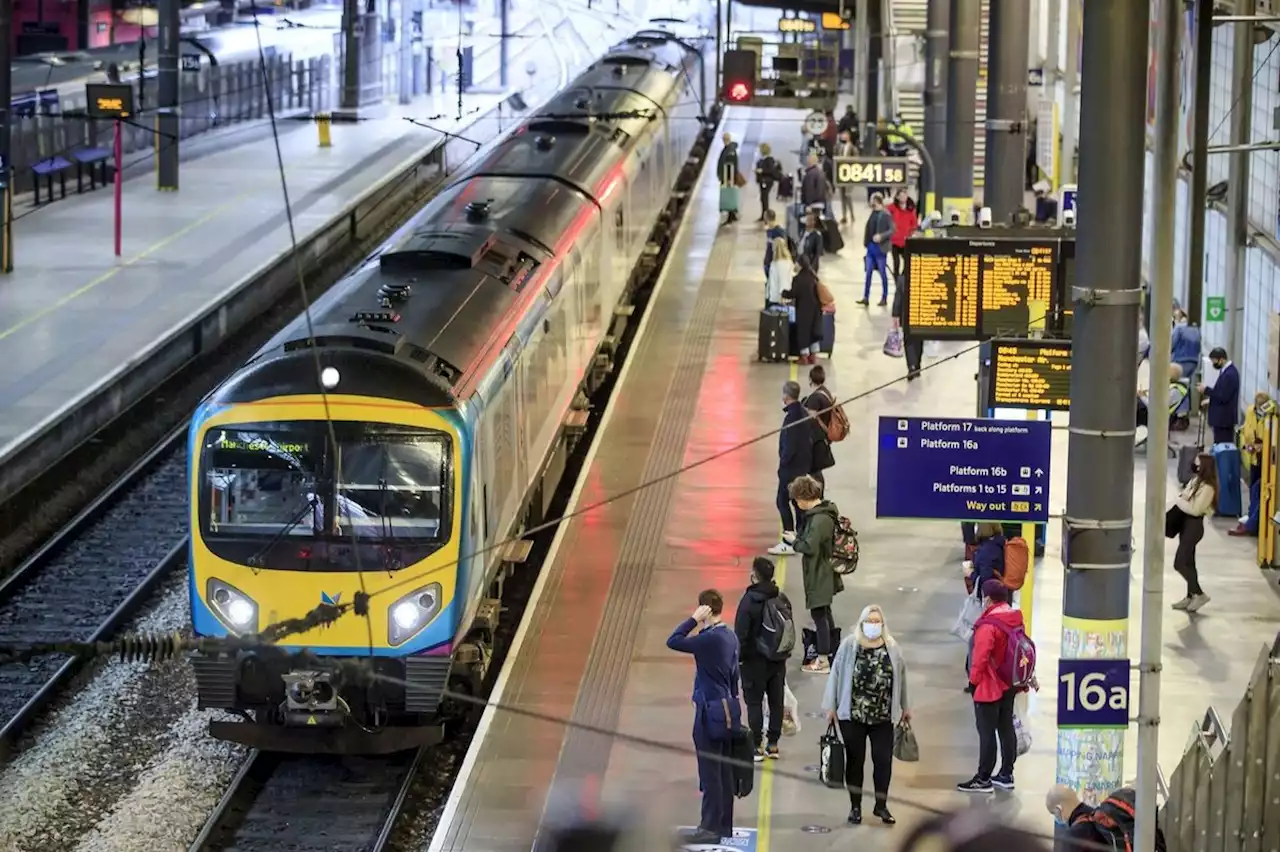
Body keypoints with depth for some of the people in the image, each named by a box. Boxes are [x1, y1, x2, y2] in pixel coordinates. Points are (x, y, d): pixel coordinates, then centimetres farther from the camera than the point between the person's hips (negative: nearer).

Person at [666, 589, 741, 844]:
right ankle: (725, 826, 18)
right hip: (728, 710, 9)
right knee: (724, 771, 12)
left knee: (710, 773, -4)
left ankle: (711, 828, -2)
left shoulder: (709, 639, -19)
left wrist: (694, 619, -14)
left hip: (710, 712, -9)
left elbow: (673, 642, -20)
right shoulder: (730, 636, 8)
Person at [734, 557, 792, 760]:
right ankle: (773, 745, 17)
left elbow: (741, 633, -17)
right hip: (778, 660, 6)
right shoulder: (782, 599, 1)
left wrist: (739, 656, -5)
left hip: (755, 660, -6)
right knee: (776, 701, 12)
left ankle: (756, 746, -2)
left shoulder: (749, 600, -17)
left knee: (754, 702, 0)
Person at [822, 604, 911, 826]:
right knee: (855, 760, 7)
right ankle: (855, 806, 18)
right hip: (852, 716, -1)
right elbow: (836, 675, 0)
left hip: (883, 717, 1)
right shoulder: (849, 646, -3)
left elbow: (900, 679, 10)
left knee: (883, 760, 1)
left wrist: (905, 707, 15)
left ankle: (881, 805, 16)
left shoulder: (892, 648, 2)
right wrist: (831, 706, -1)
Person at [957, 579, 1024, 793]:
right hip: (1010, 685, 9)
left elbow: (981, 656, -24)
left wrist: (973, 681, -11)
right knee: (1006, 728, 15)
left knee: (987, 732, -2)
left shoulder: (988, 625, -23)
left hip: (989, 687, -9)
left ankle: (983, 779, 3)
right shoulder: (1016, 619, 4)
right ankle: (1006, 775, 21)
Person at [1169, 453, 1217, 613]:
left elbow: (1195, 509, -23)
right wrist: (1181, 499, -10)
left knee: (1180, 563, -10)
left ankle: (1199, 594, -4)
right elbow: (1185, 496, 12)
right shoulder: (1197, 480, 8)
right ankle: (1191, 597, 22)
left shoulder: (1207, 488, -20)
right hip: (1187, 522, 10)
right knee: (1188, 562, 14)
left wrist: (1179, 501, -12)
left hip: (1194, 525, -10)